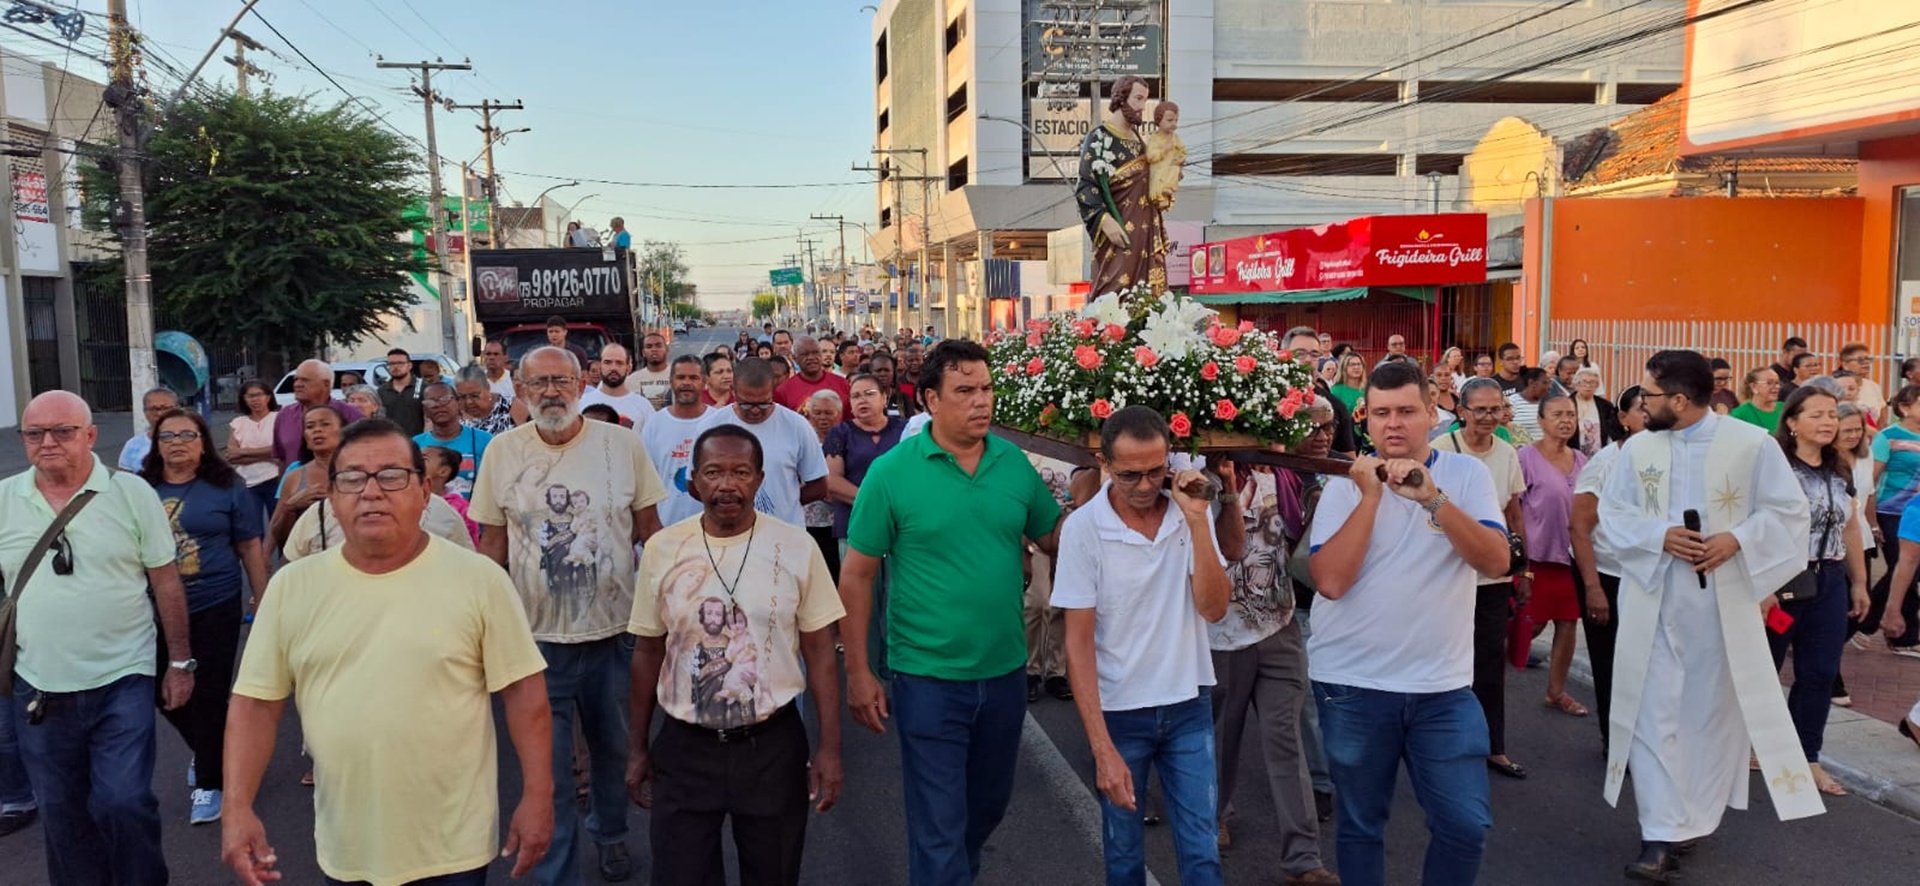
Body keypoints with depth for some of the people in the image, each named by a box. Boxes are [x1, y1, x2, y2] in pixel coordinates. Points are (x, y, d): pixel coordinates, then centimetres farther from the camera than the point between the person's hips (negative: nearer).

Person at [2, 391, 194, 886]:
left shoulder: (132, 493, -4)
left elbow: (166, 581, 0)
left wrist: (180, 662, 1)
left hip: (122, 682, -3)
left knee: (124, 803, -6)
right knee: (61, 814, 14)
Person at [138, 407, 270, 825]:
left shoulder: (226, 487, -3)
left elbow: (250, 547, 1)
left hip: (214, 609, -3)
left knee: (208, 697, 2)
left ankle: (209, 783, 17)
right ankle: (208, 750, 40)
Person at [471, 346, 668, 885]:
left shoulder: (622, 443, -5)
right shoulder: (502, 451, -3)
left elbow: (649, 529, 1)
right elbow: (492, 543, 3)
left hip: (614, 630, 1)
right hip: (537, 636, 0)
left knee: (614, 748, 18)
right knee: (546, 766, 6)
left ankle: (611, 833, 43)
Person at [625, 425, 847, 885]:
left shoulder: (796, 547, -7)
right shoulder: (663, 549, -3)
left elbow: (819, 651, -2)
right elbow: (648, 652, 6)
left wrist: (829, 747, -5)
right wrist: (637, 747, 8)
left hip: (773, 744, 0)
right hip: (684, 747, 1)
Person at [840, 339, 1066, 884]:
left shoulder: (1015, 464, -1)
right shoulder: (892, 472, -12)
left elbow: (1055, 540, 9)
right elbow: (857, 575, -7)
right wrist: (859, 673, -8)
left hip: (1004, 673, 5)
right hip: (929, 679, -4)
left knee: (989, 805, 24)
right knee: (940, 827, 3)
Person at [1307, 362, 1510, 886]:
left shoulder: (1467, 474, 0)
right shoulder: (1346, 484, -3)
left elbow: (1495, 560, -14)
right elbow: (1330, 581, -15)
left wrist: (1433, 498, -26)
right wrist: (1371, 496, -19)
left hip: (1444, 685, 1)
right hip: (1352, 684, 0)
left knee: (1467, 824, 2)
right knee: (1360, 824, 13)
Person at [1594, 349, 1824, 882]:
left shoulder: (1752, 443, -4)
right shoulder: (1638, 448, 3)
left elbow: (1789, 512, -1)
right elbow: (1610, 514, 5)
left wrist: (1737, 540, -17)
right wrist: (1659, 535, -13)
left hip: (1724, 604, -1)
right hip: (1652, 603, 1)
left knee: (1715, 711, 10)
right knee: (1654, 714, -2)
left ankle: (1692, 818, 28)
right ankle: (1661, 835, 2)